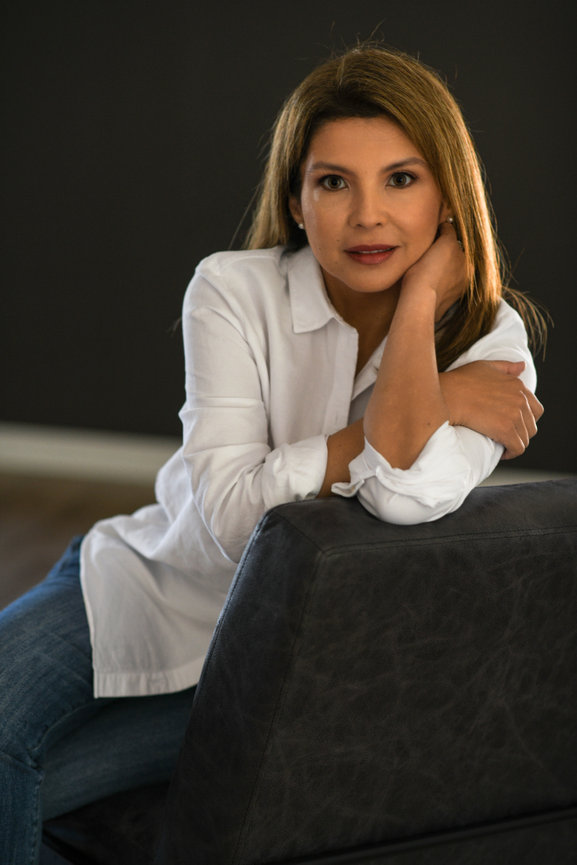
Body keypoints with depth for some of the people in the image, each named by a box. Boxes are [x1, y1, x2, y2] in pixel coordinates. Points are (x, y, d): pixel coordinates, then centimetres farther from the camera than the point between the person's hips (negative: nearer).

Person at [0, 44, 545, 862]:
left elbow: (408, 495, -32)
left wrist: (421, 293, -23)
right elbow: (232, 515, -23)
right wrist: (434, 403, -21)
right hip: (149, 583, 1)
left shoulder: (489, 342, -10)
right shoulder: (233, 290, -12)